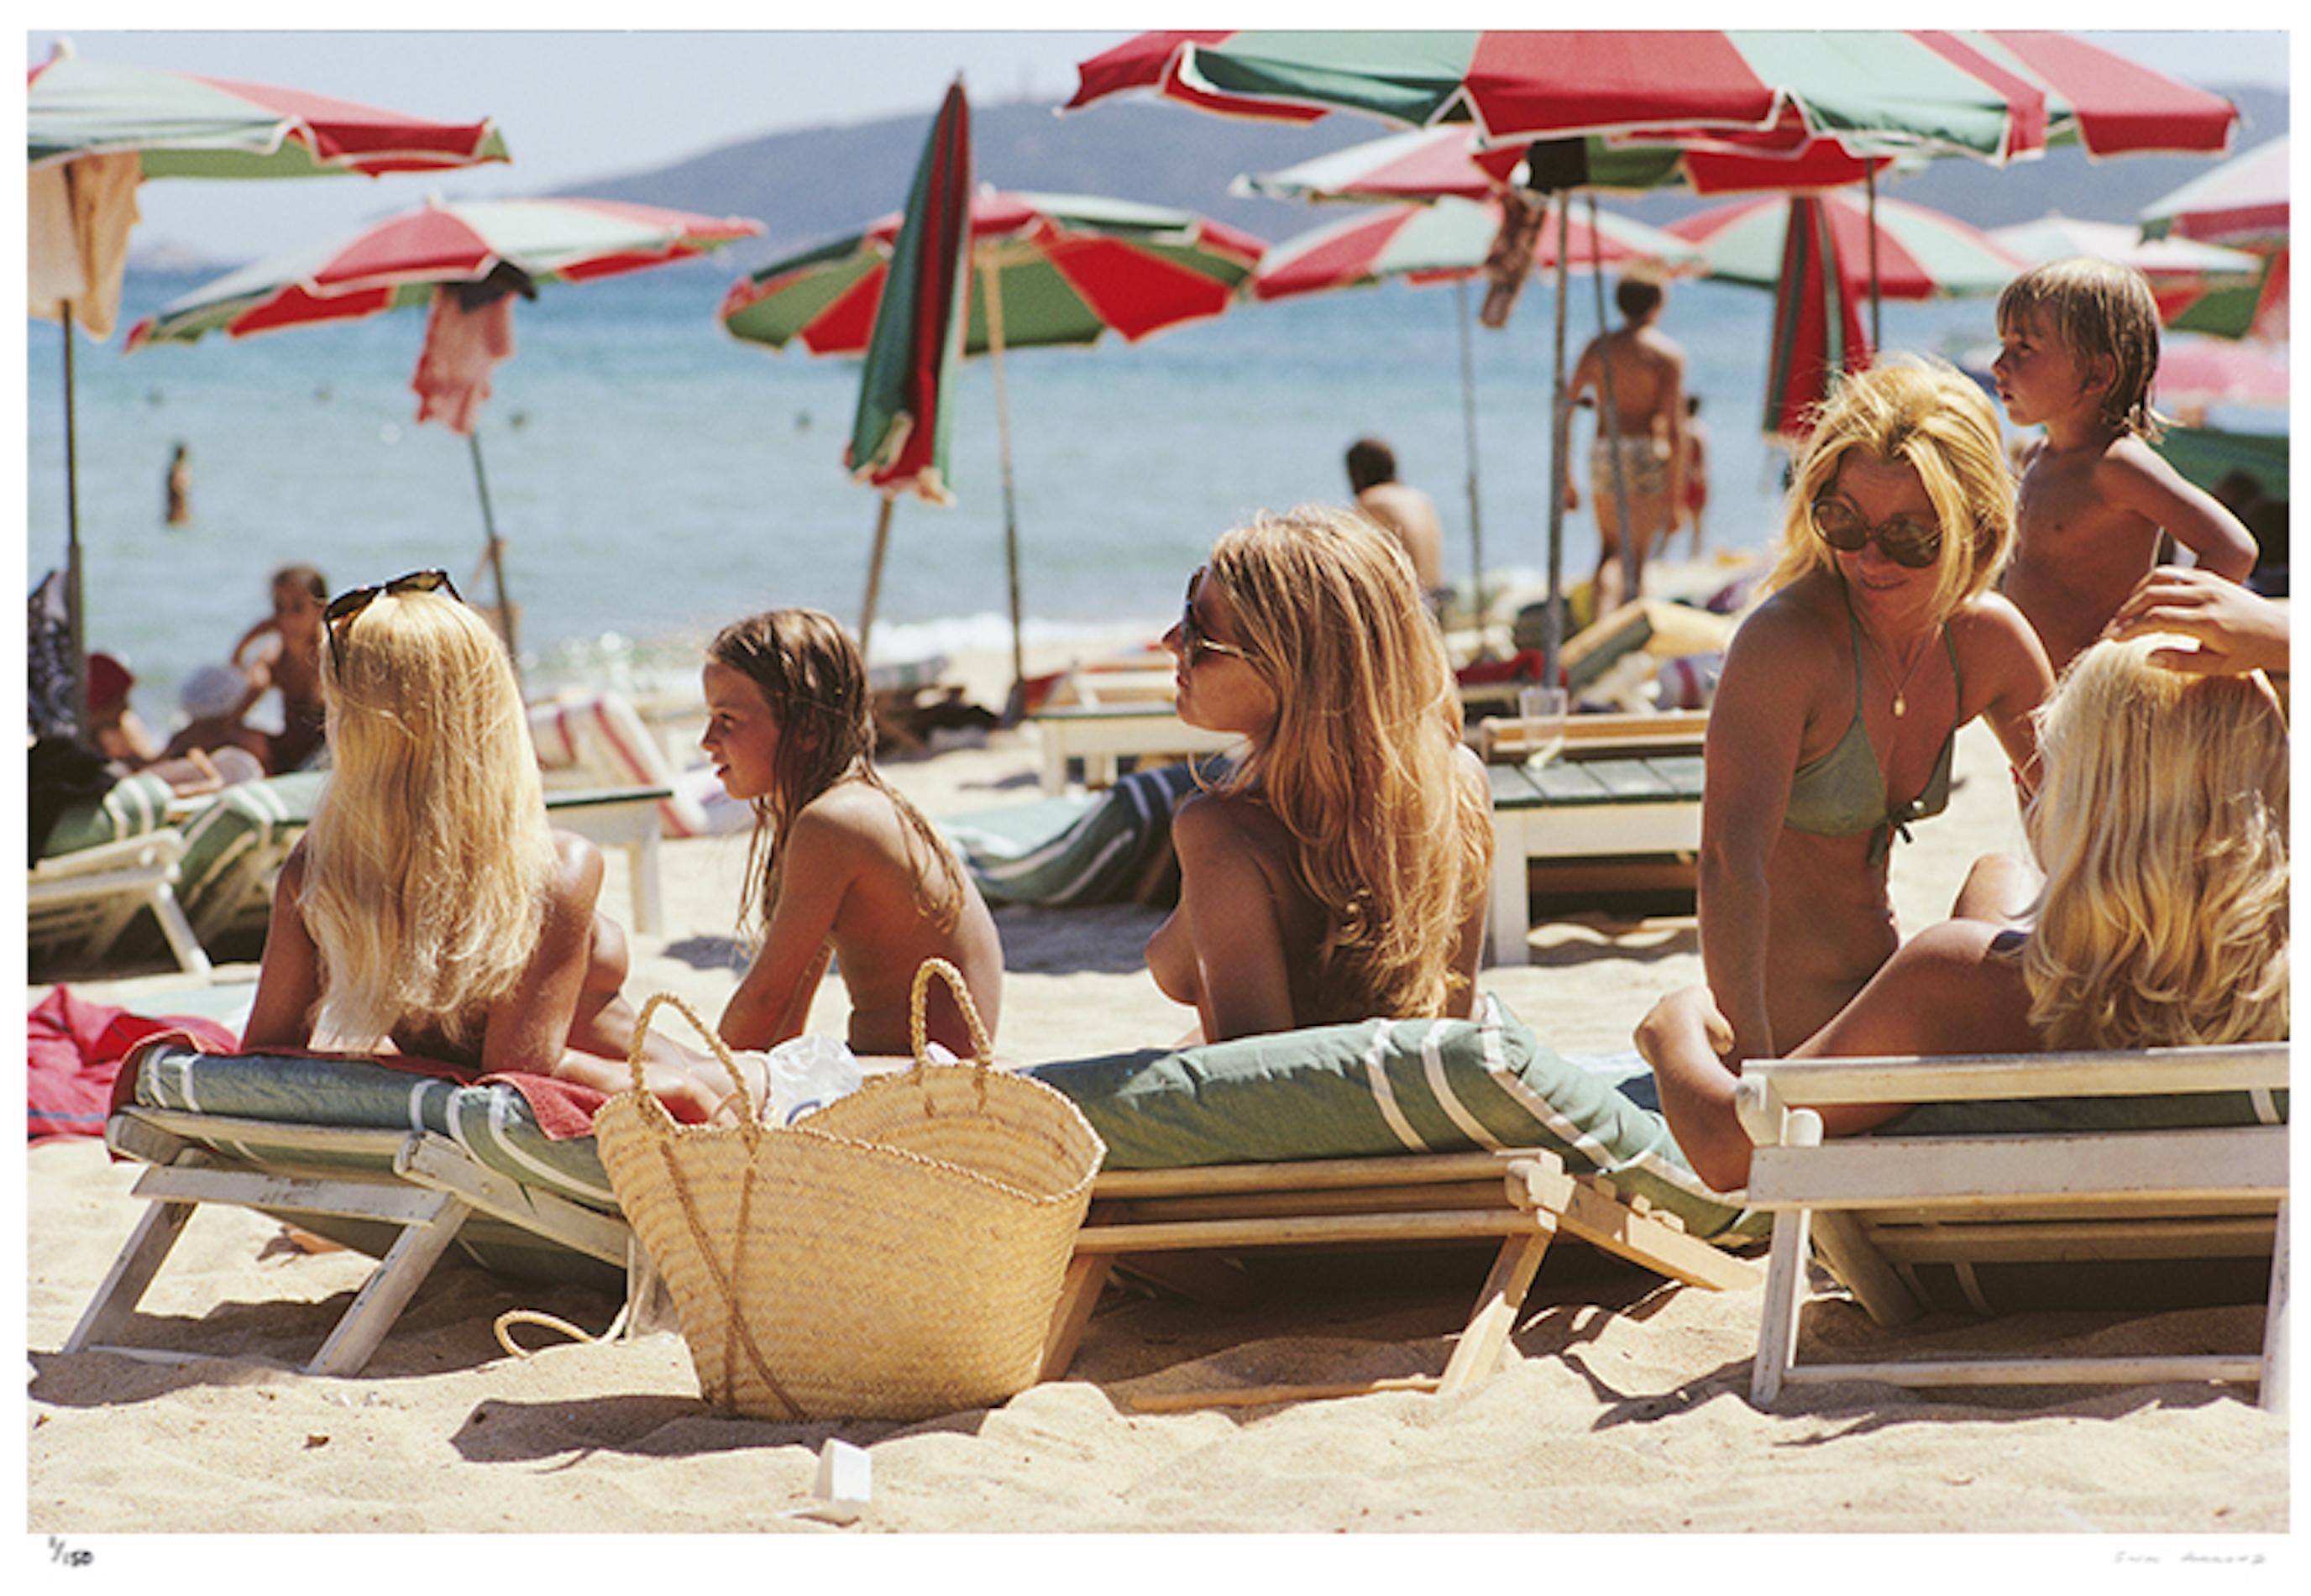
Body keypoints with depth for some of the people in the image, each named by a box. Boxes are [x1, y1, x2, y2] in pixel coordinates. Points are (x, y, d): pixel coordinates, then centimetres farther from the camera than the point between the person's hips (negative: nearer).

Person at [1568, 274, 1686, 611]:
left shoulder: (1597, 347, 7)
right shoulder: (1668, 355, -4)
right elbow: (1675, 429, -10)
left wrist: (1565, 477, 9)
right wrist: (1674, 494, -8)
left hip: (1603, 454, 3)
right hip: (1648, 455, -3)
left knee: (1610, 551, 17)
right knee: (1636, 559, 3)